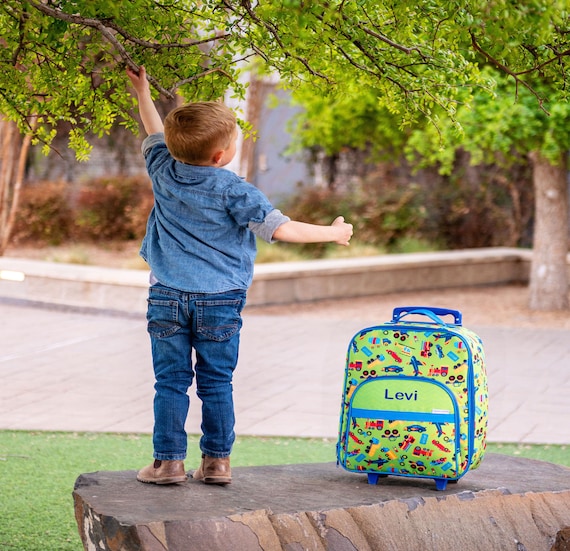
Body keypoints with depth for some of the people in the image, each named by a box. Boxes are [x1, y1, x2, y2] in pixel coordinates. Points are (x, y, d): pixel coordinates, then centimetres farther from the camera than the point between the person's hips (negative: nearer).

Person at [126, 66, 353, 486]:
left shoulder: (164, 172, 0)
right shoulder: (234, 192, -12)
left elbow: (156, 137, 21)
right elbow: (281, 230, -11)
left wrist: (142, 92, 35)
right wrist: (333, 232, 1)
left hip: (168, 297, 3)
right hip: (220, 300, -2)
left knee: (171, 382, 5)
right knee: (216, 384, 7)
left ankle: (168, 462, 5)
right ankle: (217, 462, 11)